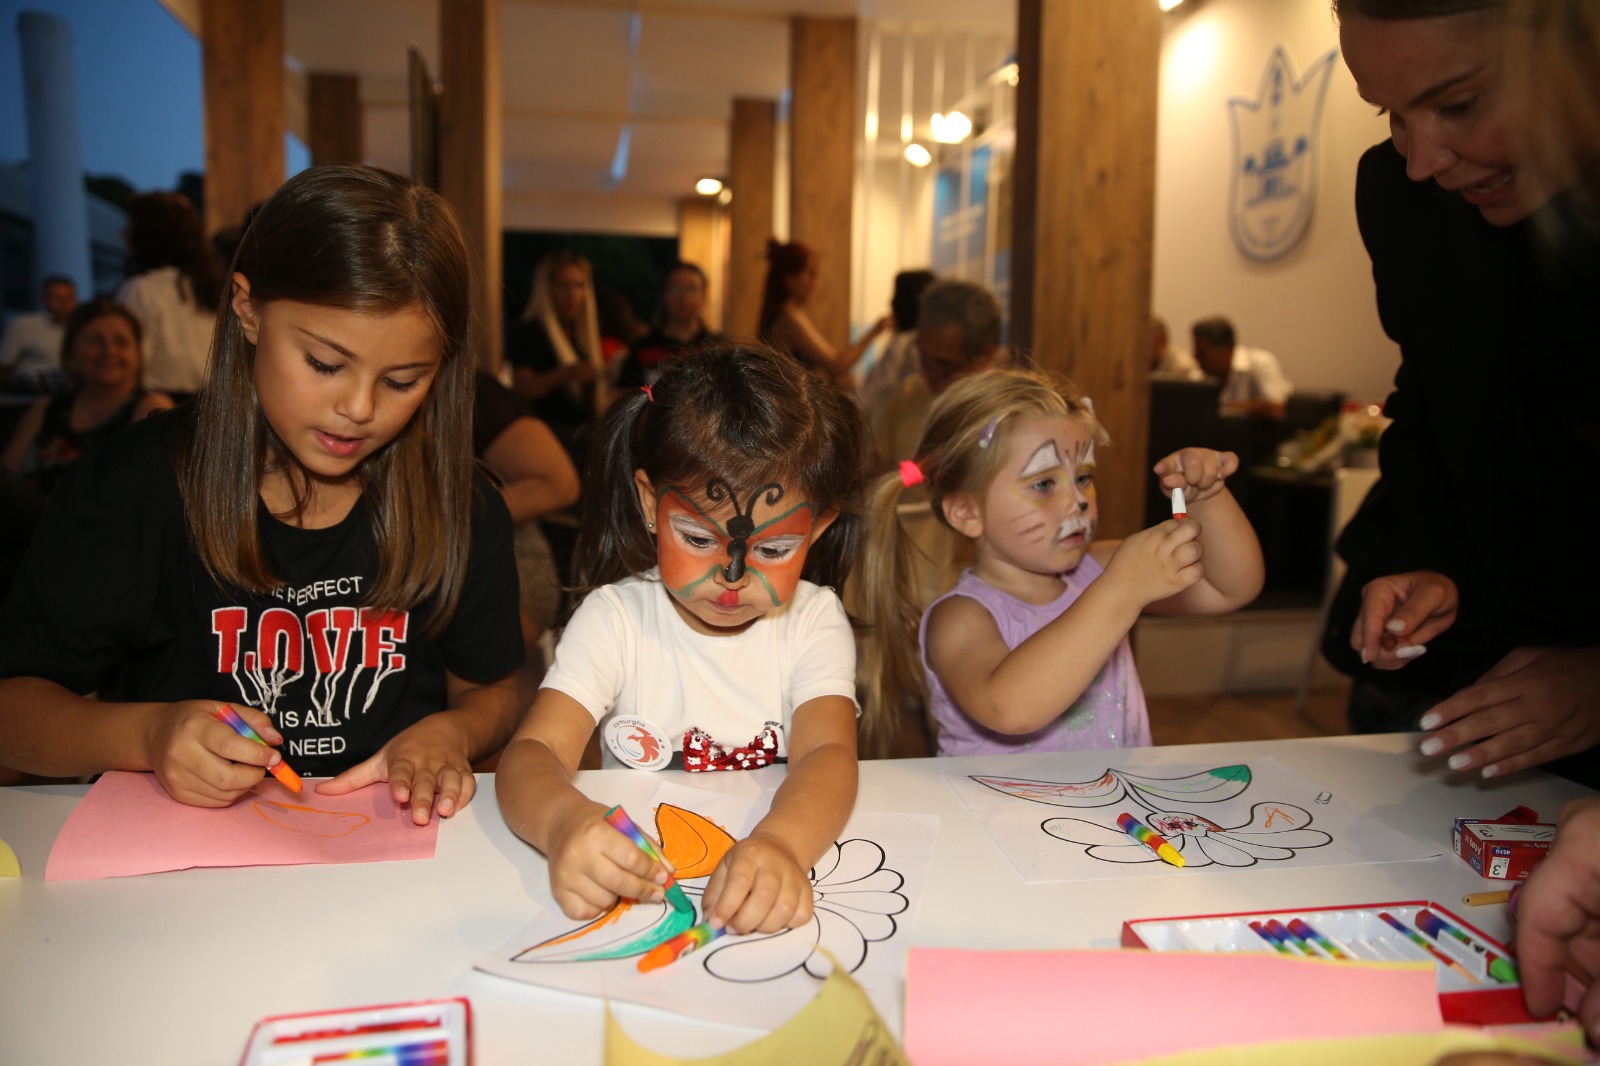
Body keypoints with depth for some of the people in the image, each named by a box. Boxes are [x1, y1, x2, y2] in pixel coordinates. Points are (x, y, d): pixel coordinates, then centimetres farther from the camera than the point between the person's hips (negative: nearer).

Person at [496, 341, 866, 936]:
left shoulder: (812, 621, -2)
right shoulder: (615, 618, -3)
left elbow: (828, 753, -17)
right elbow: (532, 753, -14)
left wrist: (780, 843, -39)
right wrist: (563, 821, -38)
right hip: (637, 883, 0)